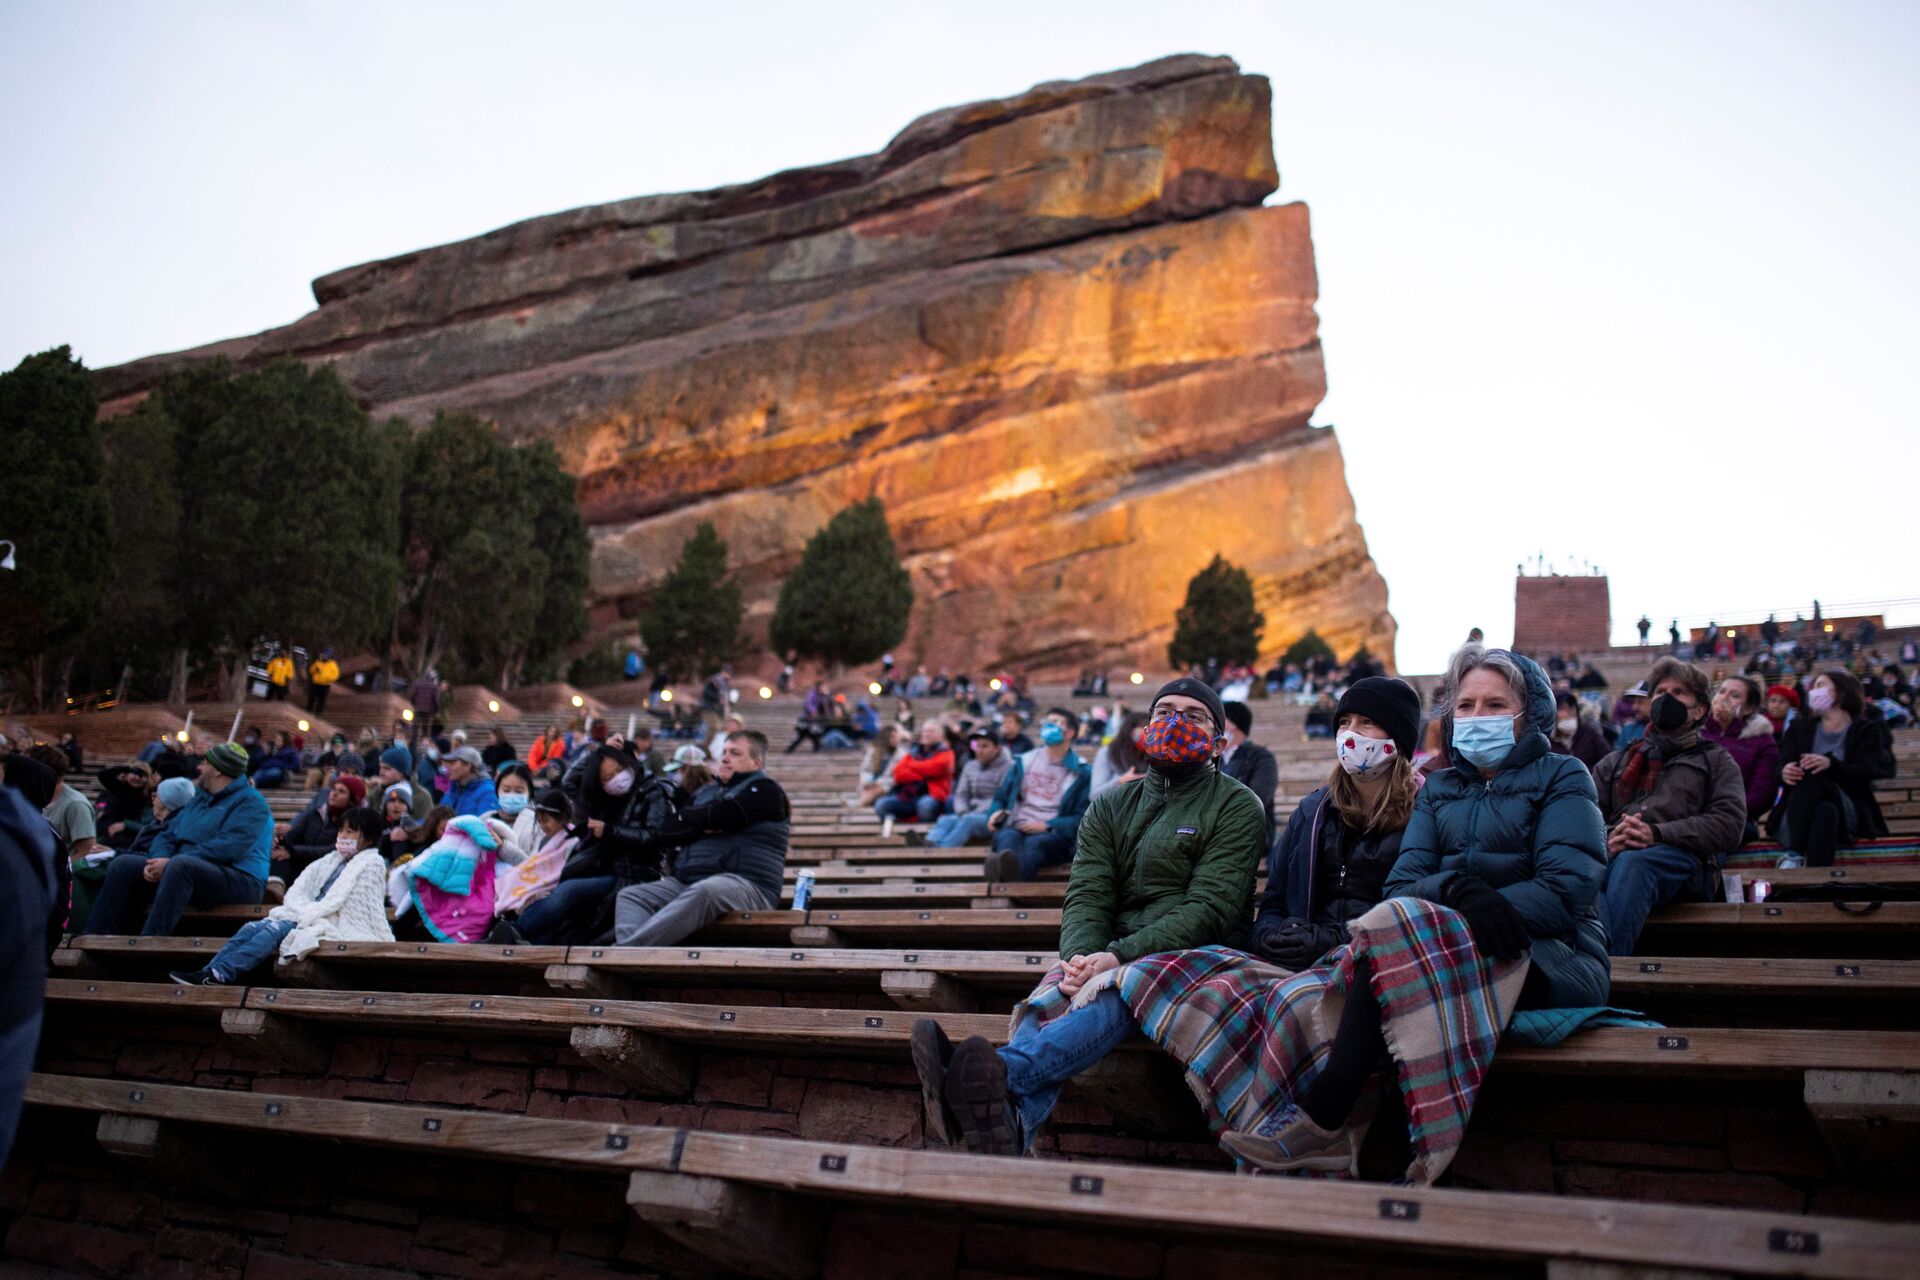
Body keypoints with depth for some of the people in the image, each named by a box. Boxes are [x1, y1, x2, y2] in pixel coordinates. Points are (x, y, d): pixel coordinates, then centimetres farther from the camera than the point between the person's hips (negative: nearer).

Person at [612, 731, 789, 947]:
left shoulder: (764, 789, 5)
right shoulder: (708, 791, 26)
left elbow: (719, 815, -11)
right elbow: (667, 831, 14)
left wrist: (687, 816, 9)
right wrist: (703, 828, -4)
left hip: (745, 885, -8)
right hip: (686, 882, 8)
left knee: (704, 892, -39)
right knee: (631, 895, -11)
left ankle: (623, 949, -52)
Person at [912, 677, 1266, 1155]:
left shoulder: (1237, 807, 4)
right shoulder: (1110, 807, 17)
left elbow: (1209, 907, -9)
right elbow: (1087, 896, 4)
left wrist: (1119, 958, -23)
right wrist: (1081, 958, -21)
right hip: (1114, 959, 4)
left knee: (1118, 990, -36)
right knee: (1053, 990, -30)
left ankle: (1003, 1075, -60)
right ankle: (1013, 1123, -57)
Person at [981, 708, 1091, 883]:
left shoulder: (1081, 772, 9)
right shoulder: (1025, 761, 20)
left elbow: (1082, 818, 3)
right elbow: (1001, 797, 25)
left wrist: (1047, 826, -12)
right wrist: (996, 812, 0)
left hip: (1053, 835, -2)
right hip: (1016, 828, 3)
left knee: (1034, 843, -39)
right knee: (1007, 836, -35)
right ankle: (1006, 867, -73)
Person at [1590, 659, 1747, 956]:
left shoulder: (1716, 761, 27)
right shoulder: (1615, 763, 34)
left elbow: (1729, 824, 7)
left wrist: (1658, 833, -9)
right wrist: (1607, 838, -7)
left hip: (1682, 859, -2)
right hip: (1612, 855, 2)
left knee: (1632, 862, -40)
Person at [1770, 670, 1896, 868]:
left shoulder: (1867, 730, 16)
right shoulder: (1800, 727, 24)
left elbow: (1864, 773, -3)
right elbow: (1782, 765, 7)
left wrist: (1830, 764, -24)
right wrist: (1785, 773, -20)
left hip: (1846, 812, -2)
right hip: (1797, 817, 2)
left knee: (1814, 777, -35)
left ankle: (1794, 856, -52)